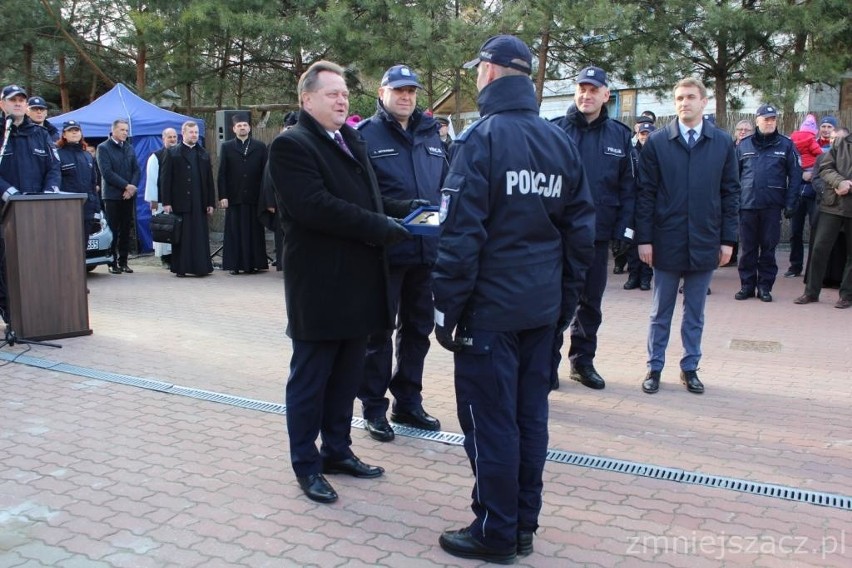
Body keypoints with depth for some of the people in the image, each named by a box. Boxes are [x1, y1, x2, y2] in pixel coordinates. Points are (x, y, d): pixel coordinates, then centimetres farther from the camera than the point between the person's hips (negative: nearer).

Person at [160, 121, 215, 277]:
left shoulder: (204, 154, 14)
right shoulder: (172, 153, 4)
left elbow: (209, 180, 13)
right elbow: (165, 178, -1)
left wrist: (211, 203, 6)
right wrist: (166, 202, -8)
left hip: (199, 203, 3)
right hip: (180, 203, -3)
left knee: (200, 236, 1)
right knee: (181, 236, 0)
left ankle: (201, 267, 6)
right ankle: (181, 268, 6)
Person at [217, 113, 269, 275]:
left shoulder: (260, 147, 8)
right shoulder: (226, 147, 8)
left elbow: (265, 172, 4)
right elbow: (222, 174, 4)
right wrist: (222, 196, -5)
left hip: (254, 197, 0)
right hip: (234, 197, 0)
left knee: (254, 231, 2)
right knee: (234, 231, 1)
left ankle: (254, 263, 9)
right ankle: (234, 264, 6)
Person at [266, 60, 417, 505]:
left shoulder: (352, 142, 16)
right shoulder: (291, 146, -11)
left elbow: (370, 200, 19)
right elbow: (316, 207, -23)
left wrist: (411, 211, 0)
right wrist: (382, 227, -21)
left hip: (358, 284, 8)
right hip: (318, 287, -8)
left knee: (346, 377, 17)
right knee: (310, 379, 6)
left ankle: (337, 451, 32)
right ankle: (306, 464, 20)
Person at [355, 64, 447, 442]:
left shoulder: (431, 135, 13)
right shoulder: (366, 135, -5)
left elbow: (446, 186, 14)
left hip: (427, 251, 6)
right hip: (385, 252, -6)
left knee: (418, 328, 15)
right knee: (378, 330, 5)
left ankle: (408, 402, 29)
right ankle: (374, 407, 17)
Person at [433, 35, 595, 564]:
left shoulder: (482, 137, -10)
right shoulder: (562, 141, 8)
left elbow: (462, 233, -16)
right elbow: (581, 230, 9)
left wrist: (448, 308, -9)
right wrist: (566, 300, 15)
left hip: (490, 307, -6)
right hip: (543, 307, 7)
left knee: (491, 421, 3)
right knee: (530, 417, 13)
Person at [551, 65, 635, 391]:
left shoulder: (619, 136, 5)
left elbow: (628, 187, 4)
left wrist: (623, 230, -2)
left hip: (598, 235, 3)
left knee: (591, 302, 13)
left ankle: (583, 361, 26)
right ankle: (548, 364, 14)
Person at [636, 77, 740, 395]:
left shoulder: (723, 143, 3)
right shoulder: (657, 142, -1)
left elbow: (731, 193, 5)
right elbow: (645, 193, -2)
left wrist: (728, 240, 1)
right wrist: (644, 238, -7)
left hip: (705, 243, 1)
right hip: (667, 242, -1)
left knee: (695, 313, 12)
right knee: (661, 312, 10)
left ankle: (690, 368, 24)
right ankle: (654, 368, 20)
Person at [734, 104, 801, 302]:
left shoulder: (786, 145, 4)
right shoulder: (744, 145, 8)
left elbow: (795, 176, 2)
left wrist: (790, 204, -5)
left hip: (772, 206, -1)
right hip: (747, 204, 1)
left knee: (768, 247, 5)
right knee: (747, 248, 5)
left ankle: (765, 286, 14)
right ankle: (747, 285, 14)